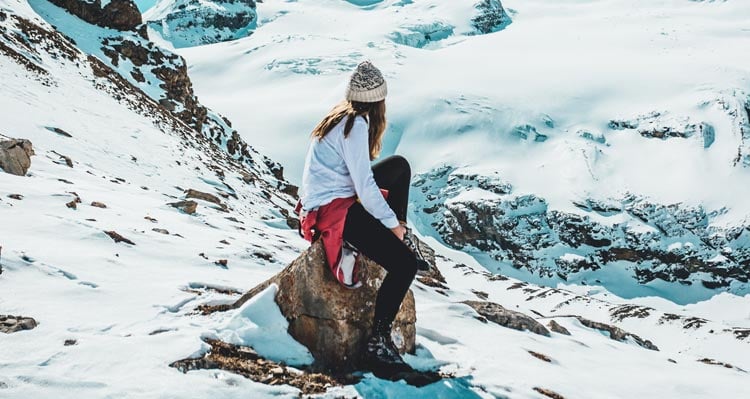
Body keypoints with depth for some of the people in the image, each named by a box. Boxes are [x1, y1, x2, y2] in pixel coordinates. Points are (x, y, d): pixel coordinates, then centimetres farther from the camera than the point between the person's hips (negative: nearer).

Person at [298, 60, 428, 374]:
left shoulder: (344, 116, 9)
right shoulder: (356, 125, -18)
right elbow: (365, 187, -20)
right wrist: (393, 223, -10)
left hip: (341, 194, 10)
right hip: (332, 211, -10)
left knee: (400, 166, 19)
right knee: (404, 264, -16)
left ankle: (404, 240, 14)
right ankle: (377, 344, -14)